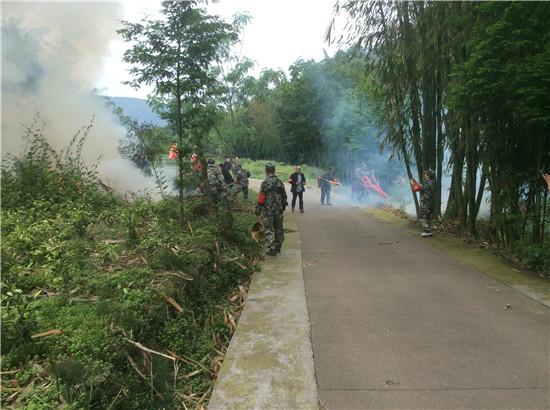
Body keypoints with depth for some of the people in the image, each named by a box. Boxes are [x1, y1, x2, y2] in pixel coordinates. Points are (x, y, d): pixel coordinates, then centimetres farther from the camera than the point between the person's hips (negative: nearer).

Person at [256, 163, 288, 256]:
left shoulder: (265, 183, -14)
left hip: (268, 211, -5)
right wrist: (283, 207, 24)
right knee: (278, 229, 16)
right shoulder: (280, 182, 3)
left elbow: (261, 199, -13)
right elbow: (284, 197, 11)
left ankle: (271, 249, 0)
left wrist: (258, 211, -5)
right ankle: (277, 247, 27)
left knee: (268, 230, 2)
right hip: (279, 211, 5)